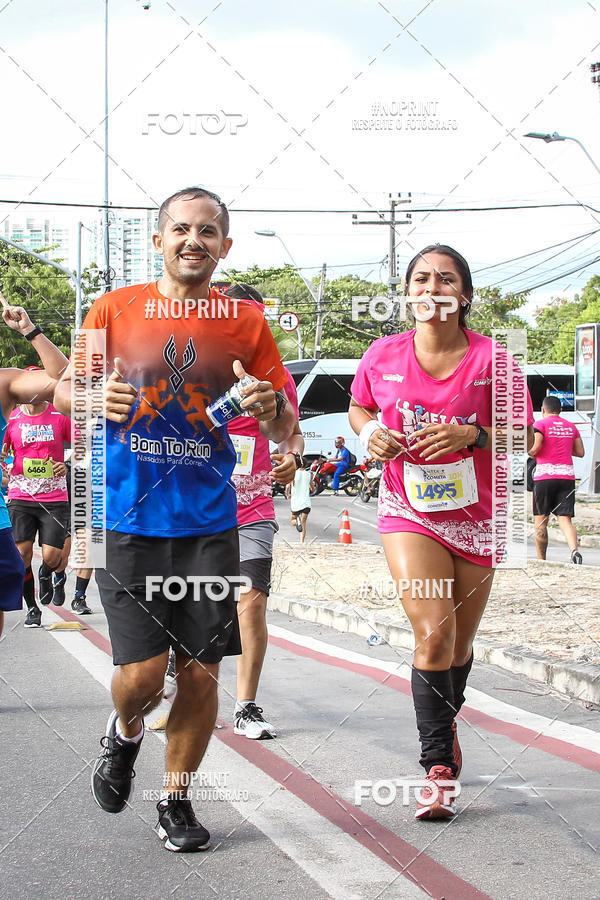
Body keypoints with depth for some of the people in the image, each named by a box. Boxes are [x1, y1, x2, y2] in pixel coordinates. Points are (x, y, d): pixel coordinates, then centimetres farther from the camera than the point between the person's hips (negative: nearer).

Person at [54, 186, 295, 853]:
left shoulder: (247, 323, 5)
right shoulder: (116, 309, 2)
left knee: (200, 670, 2)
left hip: (209, 521, 2)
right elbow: (63, 390, 7)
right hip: (128, 518, -2)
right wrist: (94, 396, -17)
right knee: (142, 672, -9)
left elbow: (283, 433, 7)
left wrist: (269, 409, -18)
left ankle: (176, 800, 22)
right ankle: (125, 733, 26)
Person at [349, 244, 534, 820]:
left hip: (475, 518, 1)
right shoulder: (383, 356, -5)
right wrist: (371, 433, -8)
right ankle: (440, 767, -9)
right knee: (434, 632, -18)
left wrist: (472, 436, -21)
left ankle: (444, 724, 44)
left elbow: (525, 438, -3)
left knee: (460, 644, 13)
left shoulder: (491, 360, -10)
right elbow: (359, 409, 15)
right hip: (408, 513, -1)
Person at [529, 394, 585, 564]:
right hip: (567, 475, 4)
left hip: (545, 475, -3)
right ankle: (574, 550, -28)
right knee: (565, 519, -1)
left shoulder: (541, 424, -1)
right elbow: (580, 452, 15)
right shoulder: (570, 426, 15)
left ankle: (541, 561, 9)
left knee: (540, 521, 7)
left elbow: (535, 447, -15)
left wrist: (531, 453, 7)